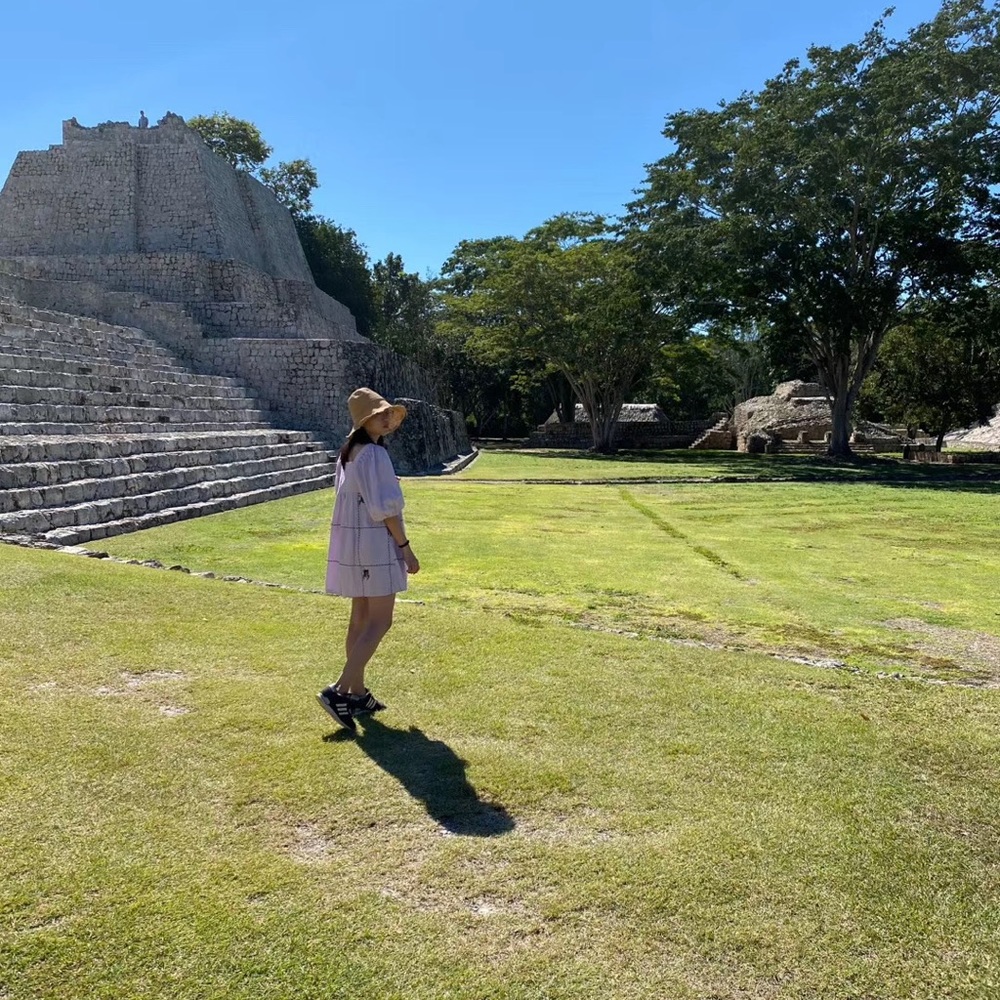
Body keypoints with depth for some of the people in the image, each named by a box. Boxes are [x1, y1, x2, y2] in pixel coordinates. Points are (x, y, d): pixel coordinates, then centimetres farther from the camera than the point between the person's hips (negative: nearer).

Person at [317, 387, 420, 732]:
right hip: (374, 541, -10)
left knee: (360, 619, 14)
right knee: (380, 622, -5)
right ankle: (338, 691, -10)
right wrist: (406, 547, -12)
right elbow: (385, 508, -19)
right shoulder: (375, 454, -17)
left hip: (351, 540, 10)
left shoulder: (348, 452, 12)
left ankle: (357, 693, 21)